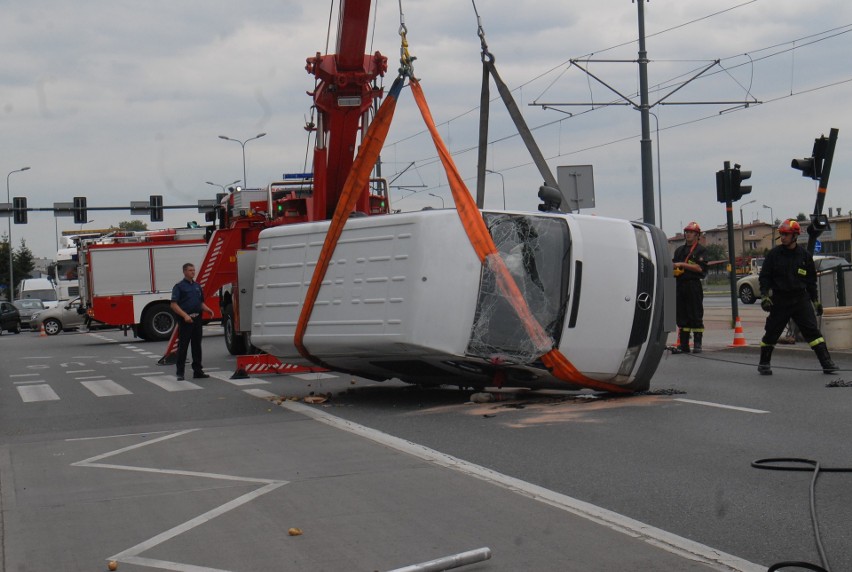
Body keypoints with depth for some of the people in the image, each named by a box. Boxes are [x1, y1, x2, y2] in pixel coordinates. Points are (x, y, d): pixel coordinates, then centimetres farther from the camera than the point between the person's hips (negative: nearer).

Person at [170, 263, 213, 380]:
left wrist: (208, 310, 2)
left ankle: (197, 371, 15)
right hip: (185, 320, -6)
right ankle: (180, 373, 1)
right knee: (183, 347, -3)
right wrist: (185, 315, -23)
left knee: (197, 346, 10)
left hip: (197, 319, 6)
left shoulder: (197, 286, 15)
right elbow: (174, 305, -12)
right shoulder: (179, 286, -5)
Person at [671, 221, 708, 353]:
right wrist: (672, 269, 3)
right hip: (680, 285, 6)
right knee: (681, 316, 5)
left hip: (693, 285, -6)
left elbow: (700, 268, -12)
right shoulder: (679, 250, 20)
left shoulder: (701, 250, 0)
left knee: (696, 316, -4)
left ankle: (697, 344, -1)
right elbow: (674, 265, 26)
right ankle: (683, 345, 8)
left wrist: (682, 264, -15)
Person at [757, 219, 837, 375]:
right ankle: (764, 363, 20)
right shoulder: (774, 254, -1)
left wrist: (815, 300, 11)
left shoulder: (805, 255, 3)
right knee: (771, 332, 3)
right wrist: (764, 296, -9)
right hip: (780, 299, 0)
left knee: (812, 330, -8)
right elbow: (764, 277, 2)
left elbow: (811, 279, 12)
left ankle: (826, 363, -8)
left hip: (801, 298, 1)